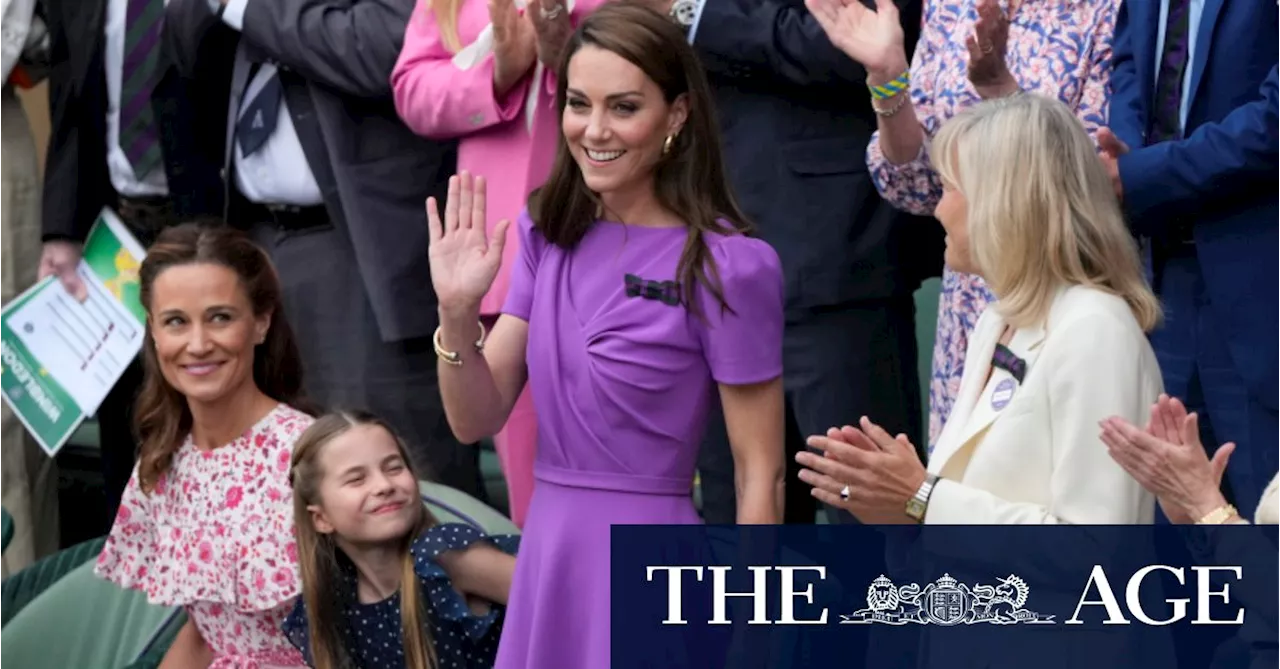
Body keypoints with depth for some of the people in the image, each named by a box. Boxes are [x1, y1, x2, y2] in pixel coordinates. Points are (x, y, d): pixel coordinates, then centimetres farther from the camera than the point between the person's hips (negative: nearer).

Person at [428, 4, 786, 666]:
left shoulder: (726, 266, -13)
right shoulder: (549, 235, 5)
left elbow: (759, 475, -11)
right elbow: (476, 420, 4)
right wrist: (457, 312, -13)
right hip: (544, 557, 6)